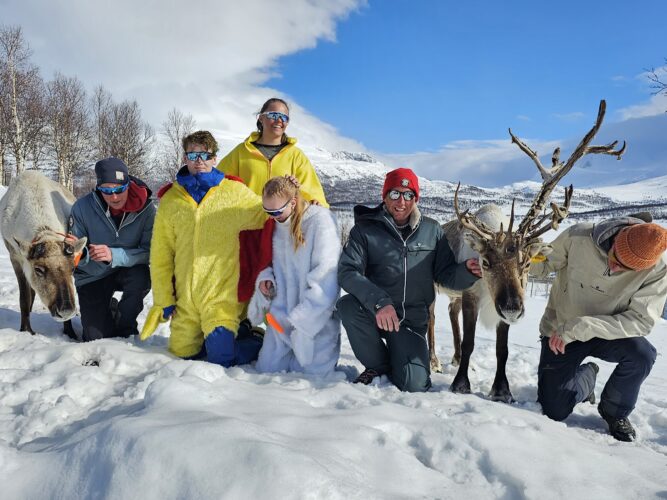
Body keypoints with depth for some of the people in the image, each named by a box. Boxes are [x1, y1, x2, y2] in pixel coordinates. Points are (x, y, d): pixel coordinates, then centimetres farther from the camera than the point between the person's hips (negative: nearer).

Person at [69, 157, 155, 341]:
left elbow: (149, 252, -23)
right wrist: (84, 253, -36)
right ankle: (109, 309, 32)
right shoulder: (82, 208, -17)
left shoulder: (145, 208, -20)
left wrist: (114, 255, -37)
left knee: (141, 277, -36)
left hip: (128, 271, 0)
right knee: (96, 338, -5)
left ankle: (124, 327, -7)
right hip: (92, 277, 1)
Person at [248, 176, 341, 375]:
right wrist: (265, 278, -2)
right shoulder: (275, 225, 5)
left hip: (315, 318, -5)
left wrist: (300, 319, -19)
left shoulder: (320, 220, -15)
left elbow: (325, 279, -19)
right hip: (281, 315, 6)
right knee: (266, 370, 5)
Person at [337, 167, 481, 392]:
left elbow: (446, 274, 5)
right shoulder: (365, 228, -3)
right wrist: (378, 301, -33)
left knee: (414, 385, -17)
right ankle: (379, 365, -4)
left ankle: (399, 358, 22)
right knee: (348, 305, -33)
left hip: (412, 320, 1)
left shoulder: (432, 231, 5)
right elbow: (348, 272, -16)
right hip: (373, 312, 0)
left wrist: (467, 271, -19)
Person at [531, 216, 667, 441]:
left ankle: (614, 412, 0)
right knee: (554, 411, -3)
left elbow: (640, 320, -25)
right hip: (559, 331, 0)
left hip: (607, 334, 1)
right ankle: (586, 376, 33)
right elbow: (543, 263, -9)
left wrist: (581, 327, -35)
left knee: (642, 354, -33)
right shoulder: (578, 237, -24)